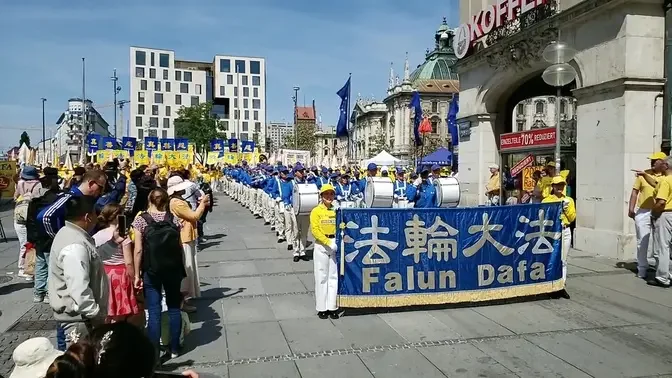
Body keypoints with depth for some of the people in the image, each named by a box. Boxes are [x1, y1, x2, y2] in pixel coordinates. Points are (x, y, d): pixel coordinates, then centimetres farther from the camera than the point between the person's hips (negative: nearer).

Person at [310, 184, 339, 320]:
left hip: (335, 244, 3)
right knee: (321, 277, 2)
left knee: (334, 276, 5)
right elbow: (315, 230, -9)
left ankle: (332, 307, 13)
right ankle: (321, 308, 10)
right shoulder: (316, 211, -2)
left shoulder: (336, 211, 8)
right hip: (321, 245, -3)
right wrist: (328, 242, -17)